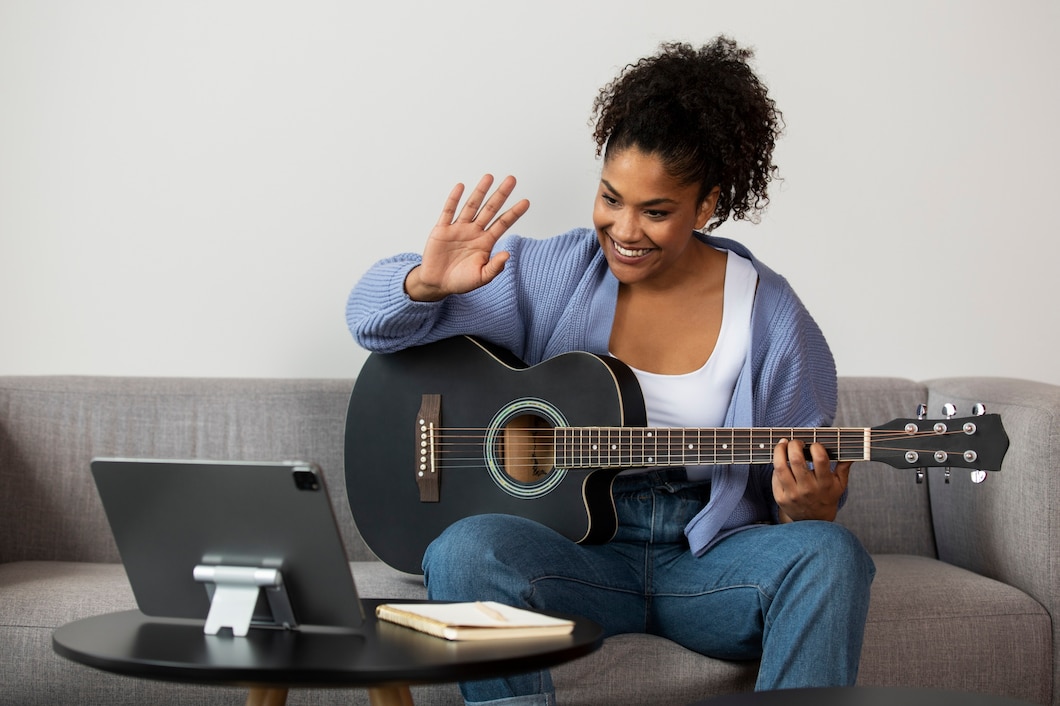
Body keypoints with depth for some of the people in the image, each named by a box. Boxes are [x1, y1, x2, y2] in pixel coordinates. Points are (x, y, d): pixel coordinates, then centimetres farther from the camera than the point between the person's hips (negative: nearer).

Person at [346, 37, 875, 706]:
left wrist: (807, 509, -20)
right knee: (467, 550, -32)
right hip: (575, 556, 0)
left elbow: (810, 508, 5)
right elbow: (374, 317, 3)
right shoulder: (551, 274, 1)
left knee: (829, 554, -30)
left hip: (710, 561, 0)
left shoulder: (772, 320, 1)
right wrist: (428, 283, -20)